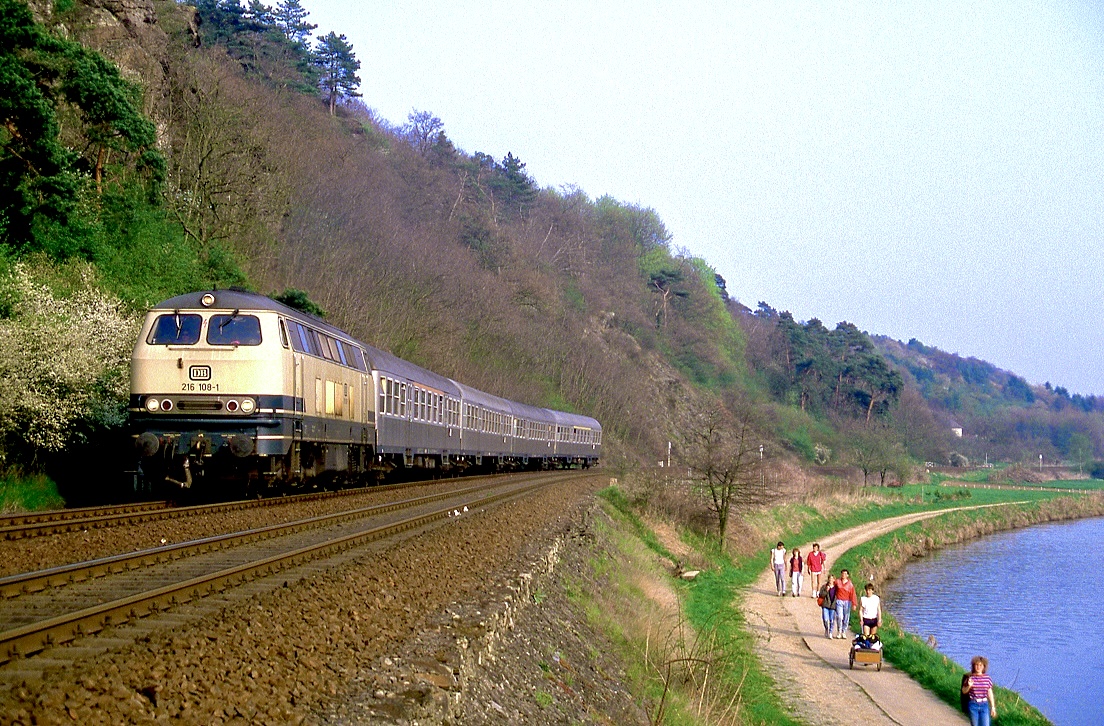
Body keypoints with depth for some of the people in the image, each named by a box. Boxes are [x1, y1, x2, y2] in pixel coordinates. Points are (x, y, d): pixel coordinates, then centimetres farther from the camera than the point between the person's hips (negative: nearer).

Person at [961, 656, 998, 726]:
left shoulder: (987, 678, -1)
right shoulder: (970, 677, -4)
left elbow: (990, 693, 5)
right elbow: (964, 691, 5)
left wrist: (993, 707, 5)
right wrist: (969, 686, -16)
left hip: (984, 705, 1)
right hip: (973, 705, -1)